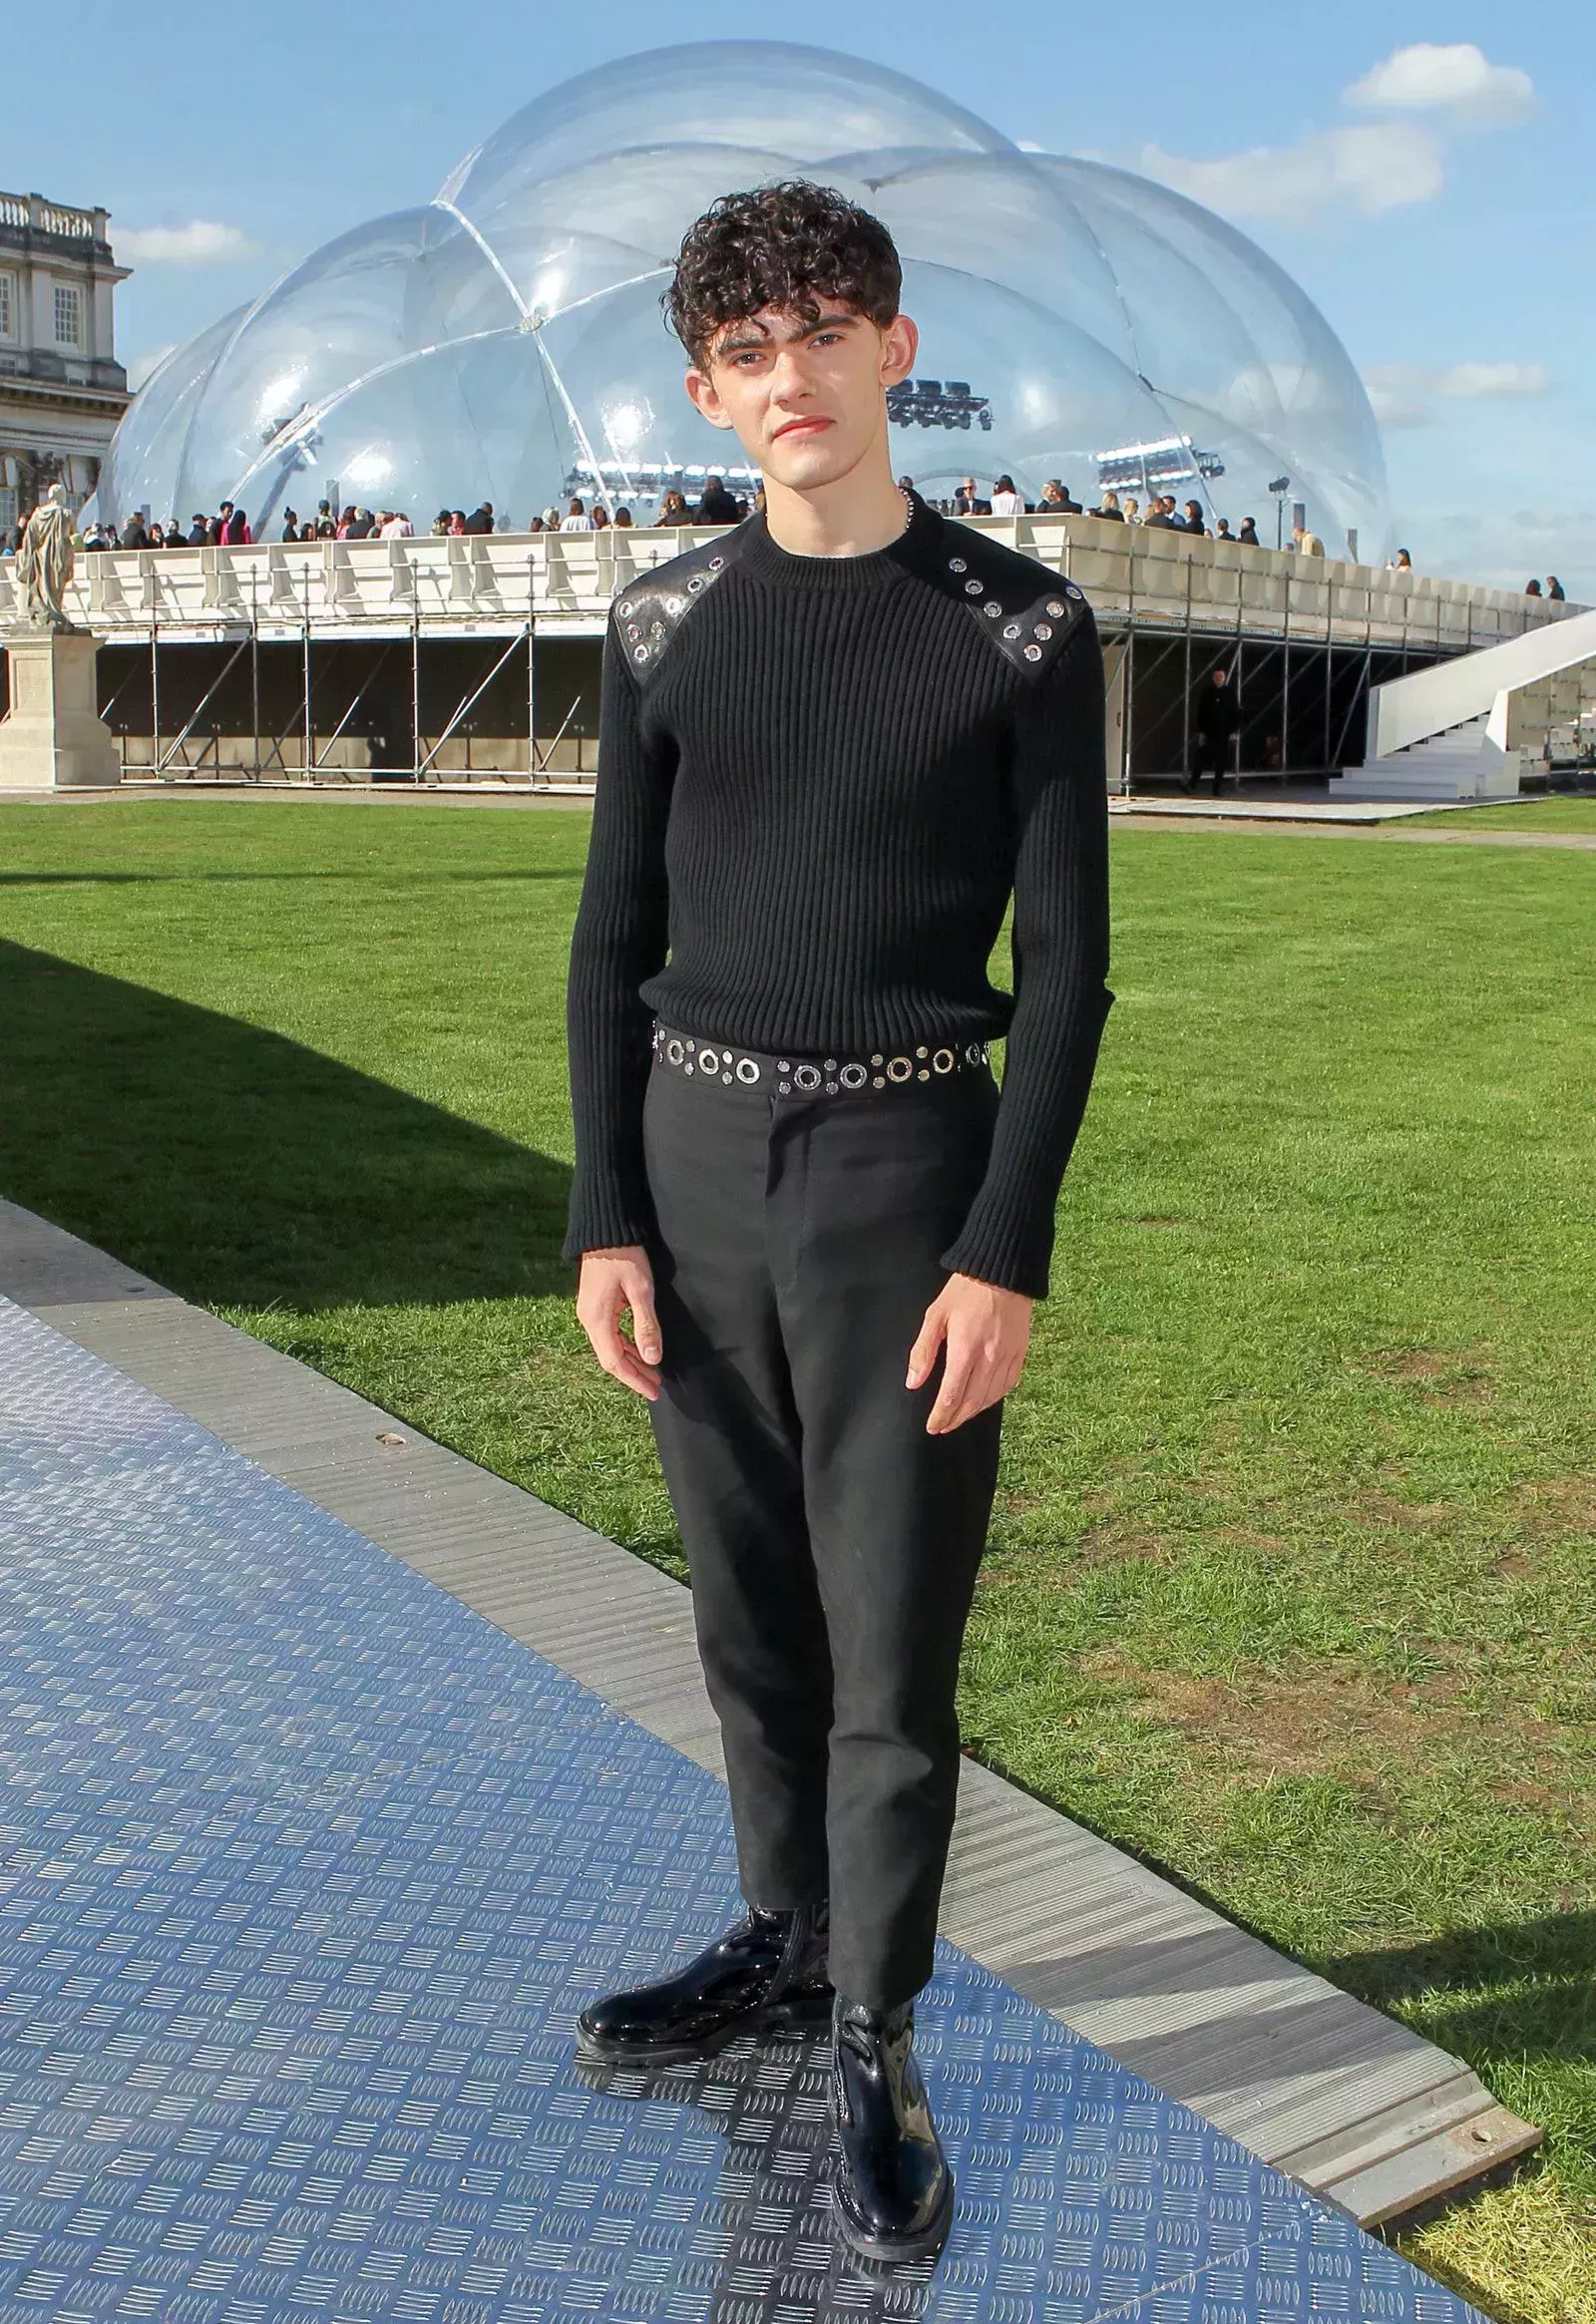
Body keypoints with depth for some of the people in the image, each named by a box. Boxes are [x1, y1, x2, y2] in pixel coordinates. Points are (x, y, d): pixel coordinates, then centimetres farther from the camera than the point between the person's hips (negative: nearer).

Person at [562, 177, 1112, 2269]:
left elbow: (1066, 962, -5)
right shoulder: (667, 628, 6)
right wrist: (606, 1218, 0)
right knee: (751, 1618, 14)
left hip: (905, 1171, -3)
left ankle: (875, 2045, 19)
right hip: (694, 1168, 3)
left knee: (892, 1647, 1)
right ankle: (790, 1937, 34)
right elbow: (614, 940, 7)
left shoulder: (1021, 631, -3)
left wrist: (1007, 1254, -12)